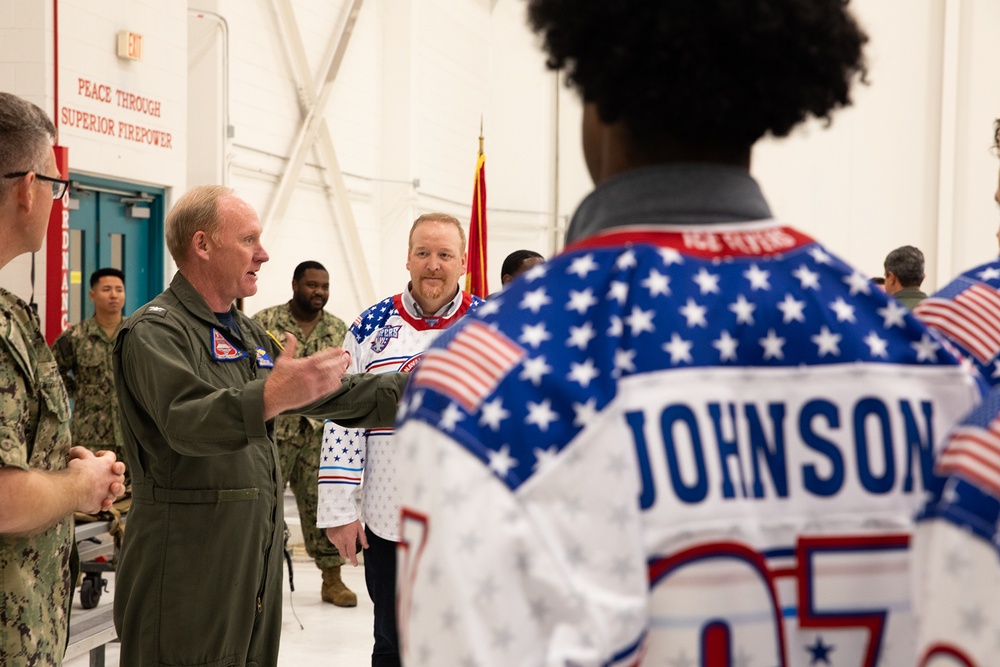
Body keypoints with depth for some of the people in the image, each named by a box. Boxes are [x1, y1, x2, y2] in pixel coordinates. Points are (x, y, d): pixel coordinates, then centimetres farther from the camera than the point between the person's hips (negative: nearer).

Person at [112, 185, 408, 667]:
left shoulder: (245, 334, 18)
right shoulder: (154, 331, -12)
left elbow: (333, 394, 23)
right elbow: (185, 421, -30)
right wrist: (269, 399, -47)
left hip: (257, 563, 9)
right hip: (188, 572, -8)